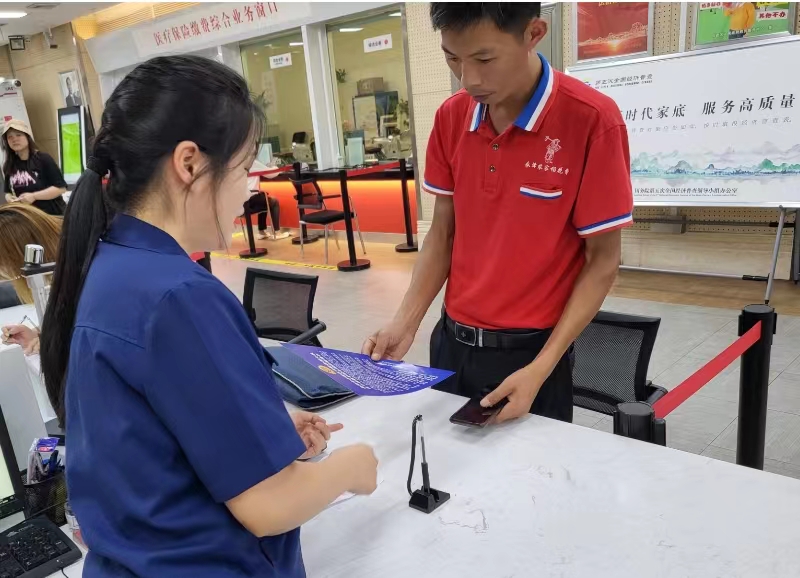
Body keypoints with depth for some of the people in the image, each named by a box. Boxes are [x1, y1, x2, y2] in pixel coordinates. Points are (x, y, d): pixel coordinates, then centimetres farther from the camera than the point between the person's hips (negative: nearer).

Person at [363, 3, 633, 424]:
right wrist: (405, 324, -5)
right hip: (452, 342, 5)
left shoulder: (591, 119, -17)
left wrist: (541, 369, -17)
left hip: (530, 351, -4)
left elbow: (602, 261, -11)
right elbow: (443, 233, 6)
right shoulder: (451, 118, -2)